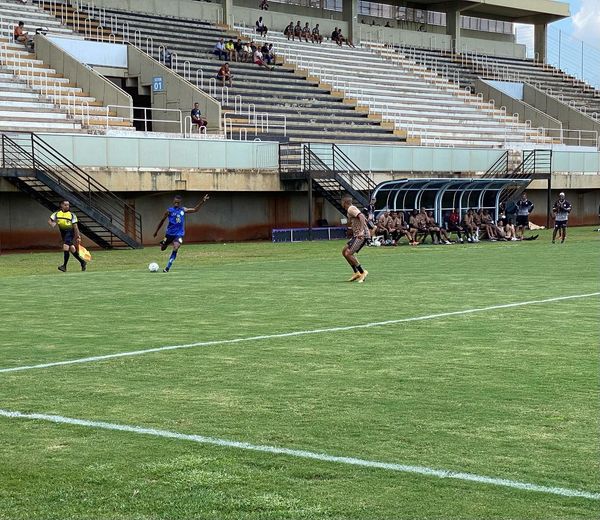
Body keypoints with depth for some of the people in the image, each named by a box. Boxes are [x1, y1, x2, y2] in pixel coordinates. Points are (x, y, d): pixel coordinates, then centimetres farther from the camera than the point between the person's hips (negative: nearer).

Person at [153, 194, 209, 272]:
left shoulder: (183, 210, 4)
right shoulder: (169, 211, -4)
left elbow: (195, 209, 13)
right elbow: (162, 221, 6)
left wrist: (202, 201, 6)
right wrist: (156, 231, 10)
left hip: (179, 234, 0)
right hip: (169, 233, 0)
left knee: (175, 249, -21)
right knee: (162, 248, 9)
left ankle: (167, 267, -16)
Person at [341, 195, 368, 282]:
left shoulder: (351, 209, -11)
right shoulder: (352, 209, 19)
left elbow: (361, 217, -26)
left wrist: (361, 231, -34)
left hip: (361, 235, -10)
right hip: (356, 235, 10)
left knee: (348, 254, -15)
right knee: (344, 251, 13)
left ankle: (362, 272, -6)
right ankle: (356, 272, 14)